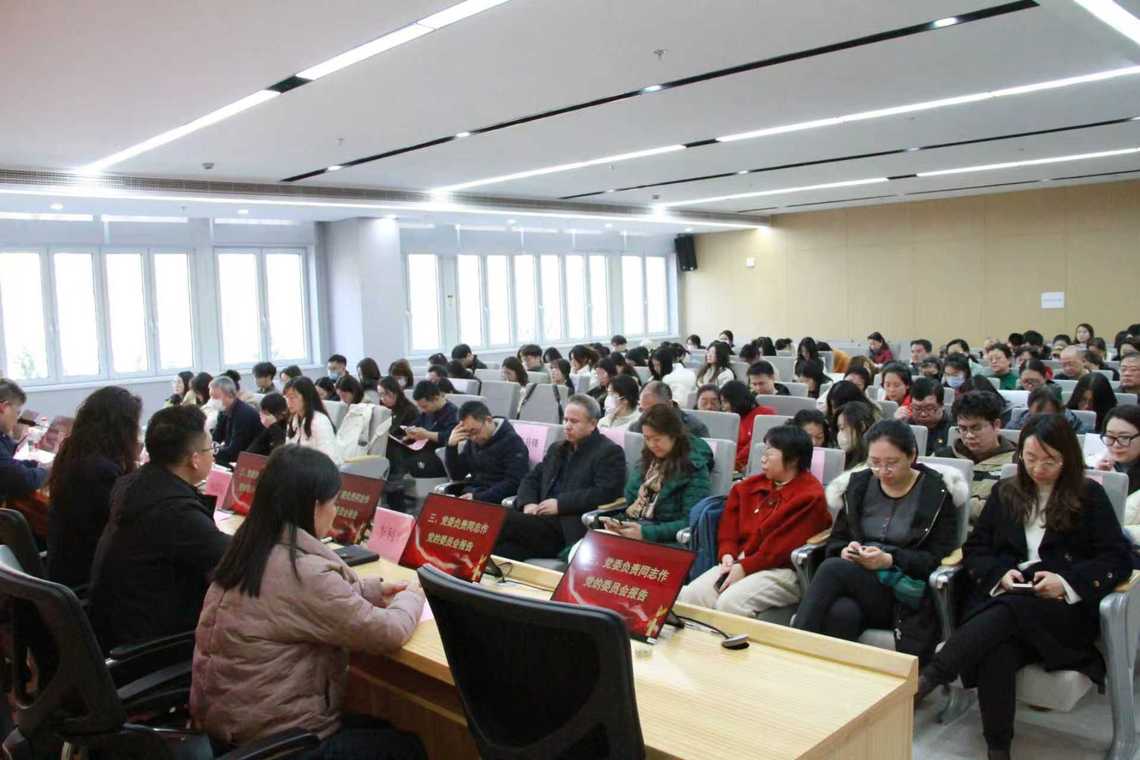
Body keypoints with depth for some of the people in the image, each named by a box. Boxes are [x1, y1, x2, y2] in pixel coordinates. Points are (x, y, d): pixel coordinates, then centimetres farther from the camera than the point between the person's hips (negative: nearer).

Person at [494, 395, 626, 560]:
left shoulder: (610, 452, 2)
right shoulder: (556, 449, 26)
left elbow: (605, 493, -11)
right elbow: (531, 479, 24)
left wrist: (560, 504, -13)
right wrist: (528, 503, 0)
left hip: (571, 530, -6)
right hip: (544, 521, 6)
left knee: (503, 520, -25)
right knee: (504, 549, -27)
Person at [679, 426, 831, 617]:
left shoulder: (810, 497, -8)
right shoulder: (751, 486, 15)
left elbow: (783, 547, -14)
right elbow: (729, 524, 16)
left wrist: (744, 568, -16)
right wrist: (728, 555, -2)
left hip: (784, 571, -6)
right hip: (739, 564, 7)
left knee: (730, 602, -31)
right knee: (689, 595, -17)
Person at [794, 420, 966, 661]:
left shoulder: (937, 492, 2)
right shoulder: (857, 485, 13)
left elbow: (940, 557, -4)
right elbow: (835, 542, 15)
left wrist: (890, 560, -18)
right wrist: (845, 551, -9)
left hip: (906, 597, -3)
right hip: (857, 587, 3)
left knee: (832, 569, -31)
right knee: (840, 613, -35)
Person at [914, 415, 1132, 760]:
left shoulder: (1089, 496, 10)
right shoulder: (1005, 493, 18)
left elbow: (1118, 559, 4)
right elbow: (974, 549, 16)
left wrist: (1067, 582, -13)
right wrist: (1000, 574, -6)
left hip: (1066, 609, -2)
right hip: (1000, 600, 2)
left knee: (1012, 609, -37)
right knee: (996, 654, -34)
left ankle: (928, 679, -44)